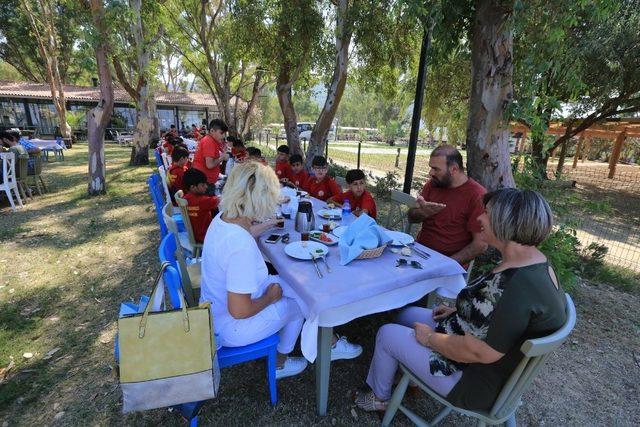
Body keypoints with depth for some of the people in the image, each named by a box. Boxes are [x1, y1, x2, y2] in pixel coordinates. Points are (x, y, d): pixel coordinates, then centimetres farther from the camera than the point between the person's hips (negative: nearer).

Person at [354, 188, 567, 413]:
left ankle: (379, 397, 29)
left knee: (387, 334, 1)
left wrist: (430, 338, -17)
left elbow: (478, 352, -32)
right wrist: (459, 311, 7)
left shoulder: (518, 284, -36)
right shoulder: (534, 262, -3)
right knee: (408, 314, 18)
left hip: (478, 381, -9)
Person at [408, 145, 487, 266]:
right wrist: (423, 213, -17)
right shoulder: (432, 184, 4)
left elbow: (480, 244, -12)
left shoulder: (477, 195, -13)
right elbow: (411, 217, 5)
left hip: (451, 262, -5)